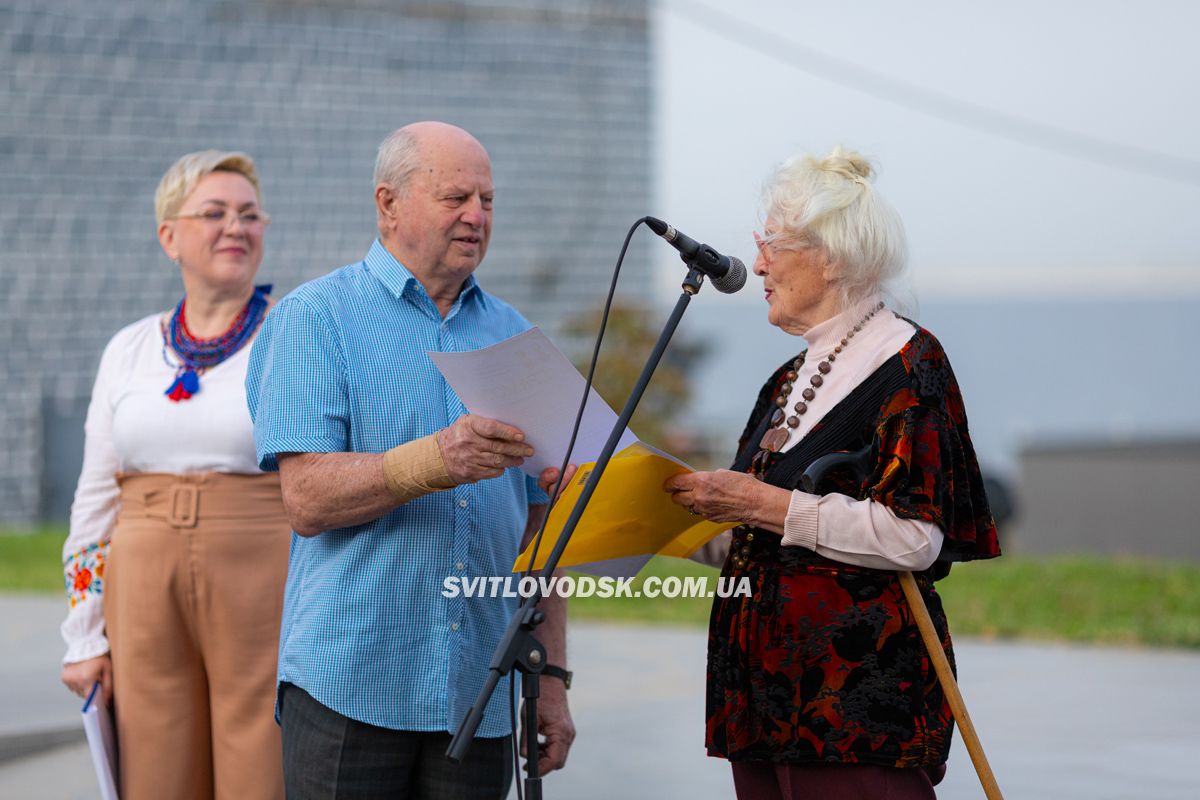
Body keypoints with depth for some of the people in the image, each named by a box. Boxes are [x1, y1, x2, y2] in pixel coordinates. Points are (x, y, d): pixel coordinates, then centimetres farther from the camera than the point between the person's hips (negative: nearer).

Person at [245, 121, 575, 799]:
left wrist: (553, 676, 10)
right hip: (351, 683, -4)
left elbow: (536, 524, 16)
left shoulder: (513, 336, 16)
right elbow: (309, 500, -11)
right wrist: (436, 461, -26)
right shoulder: (316, 318, 0)